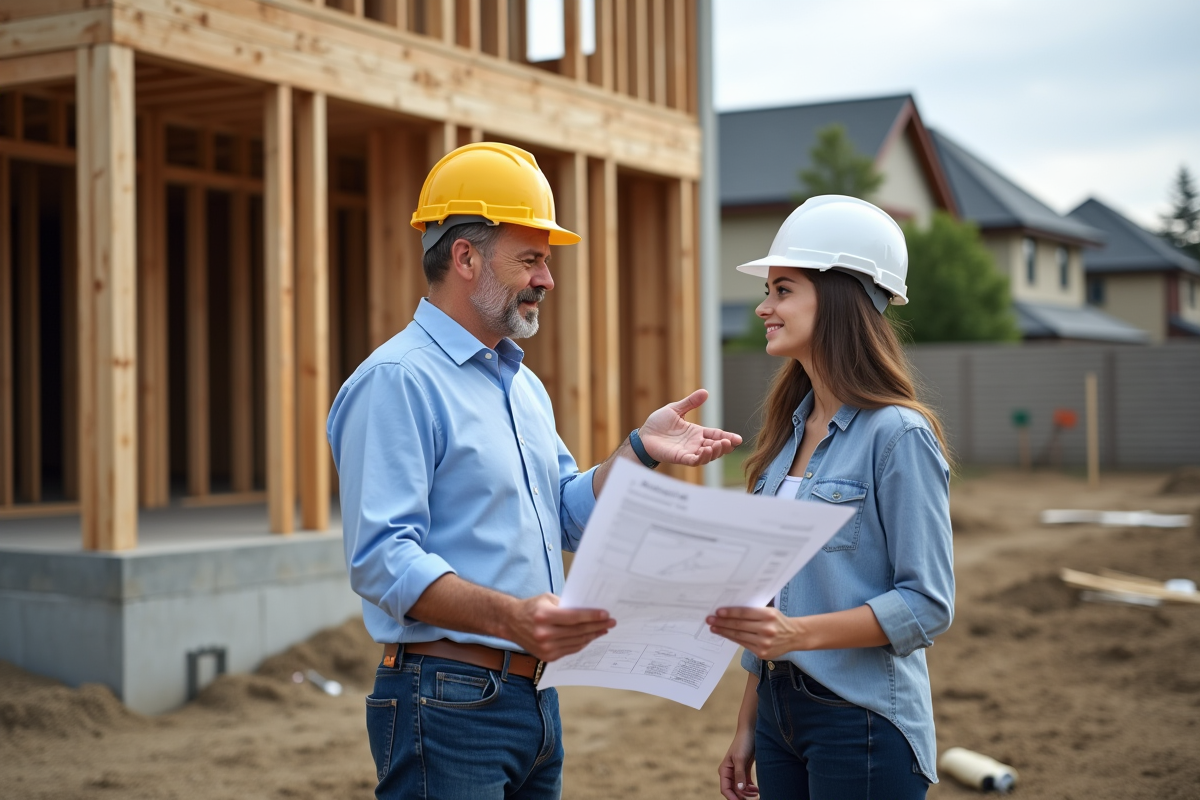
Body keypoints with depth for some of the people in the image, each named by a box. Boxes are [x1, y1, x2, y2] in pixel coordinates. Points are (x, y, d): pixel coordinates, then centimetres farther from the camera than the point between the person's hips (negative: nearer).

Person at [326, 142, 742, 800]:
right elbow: (381, 559, -23)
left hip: (533, 696, 9)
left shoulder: (523, 385, 16)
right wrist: (508, 616, -34)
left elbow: (567, 520, 17)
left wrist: (641, 450, 3)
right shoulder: (396, 381, -14)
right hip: (446, 702, -9)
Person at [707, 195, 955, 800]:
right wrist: (747, 725, 11)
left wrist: (801, 632, -27)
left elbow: (928, 604, -15)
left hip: (863, 722, -7)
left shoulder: (898, 435, -13)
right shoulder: (790, 428, 9)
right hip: (780, 709, 7)